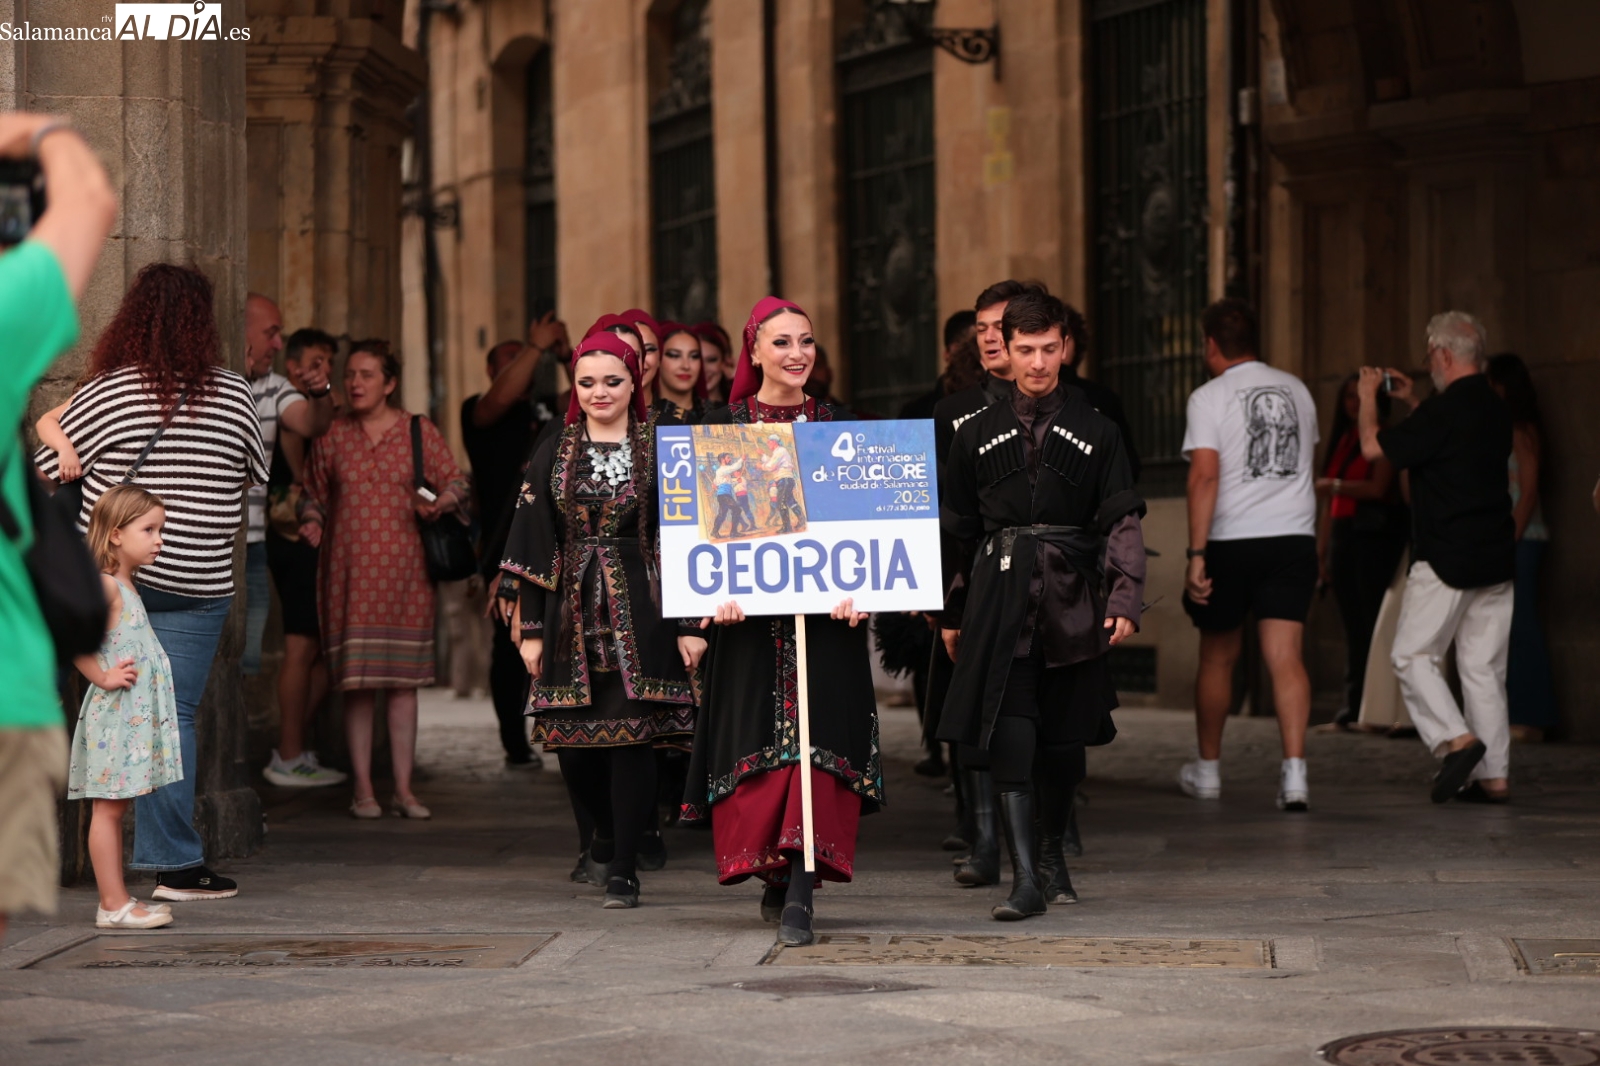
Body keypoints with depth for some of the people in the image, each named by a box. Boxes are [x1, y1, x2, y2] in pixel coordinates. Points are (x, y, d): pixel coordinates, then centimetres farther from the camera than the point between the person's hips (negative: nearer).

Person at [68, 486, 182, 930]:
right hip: (115, 711, -9)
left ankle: (117, 902, 14)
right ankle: (113, 904, -5)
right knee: (108, 808, -6)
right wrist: (101, 676, -20)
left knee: (115, 808, 11)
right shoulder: (105, 585, -14)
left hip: (136, 714, 9)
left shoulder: (125, 586, 16)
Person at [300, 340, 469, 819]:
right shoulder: (331, 436, 7)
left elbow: (454, 482, 5)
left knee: (403, 680, 3)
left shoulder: (418, 431, 4)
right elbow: (315, 495, 16)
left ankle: (403, 789, 8)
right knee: (357, 681, -2)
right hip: (349, 573, 0)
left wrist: (439, 503, -16)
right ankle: (363, 789, 5)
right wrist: (312, 524, -4)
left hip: (404, 569, 0)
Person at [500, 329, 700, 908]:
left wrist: (691, 624, -7)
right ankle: (611, 832, 30)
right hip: (573, 612, 2)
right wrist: (531, 628, 2)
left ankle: (623, 869, 0)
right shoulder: (554, 456, 9)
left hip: (640, 611, -2)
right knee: (573, 744, 1)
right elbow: (534, 545, 8)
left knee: (631, 736, -7)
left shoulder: (660, 452, 2)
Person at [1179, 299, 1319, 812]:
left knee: (1218, 658, 13)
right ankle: (1294, 772, -18)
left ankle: (1208, 769, 25)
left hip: (1232, 539, -3)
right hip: (1294, 537, 3)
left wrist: (1196, 554, -16)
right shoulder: (1295, 389, 12)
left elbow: (1205, 474, -15)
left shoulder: (1210, 397, -6)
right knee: (1285, 657, -4)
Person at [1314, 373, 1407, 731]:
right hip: (1343, 533, 7)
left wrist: (1334, 486, -13)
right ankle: (1353, 706, 5)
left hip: (1374, 532, -7)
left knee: (1373, 619, -11)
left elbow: (1378, 487, -15)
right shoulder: (1342, 441, 20)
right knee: (1352, 624, 6)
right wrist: (1322, 551, 16)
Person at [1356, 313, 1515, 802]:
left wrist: (1368, 398, 5)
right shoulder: (1497, 411, 10)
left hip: (1447, 558, -8)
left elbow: (1374, 447, -11)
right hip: (1496, 559, 8)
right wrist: (1411, 401, 32)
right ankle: (1493, 775, 8)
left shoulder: (1443, 412, -16)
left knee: (1413, 654, 3)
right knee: (1484, 666, 9)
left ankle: (1456, 739, -13)